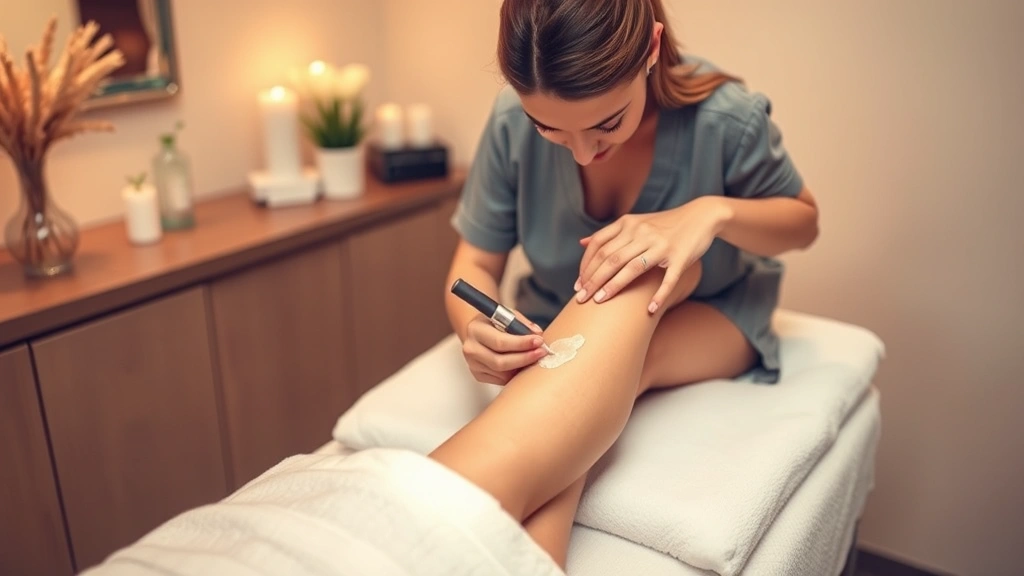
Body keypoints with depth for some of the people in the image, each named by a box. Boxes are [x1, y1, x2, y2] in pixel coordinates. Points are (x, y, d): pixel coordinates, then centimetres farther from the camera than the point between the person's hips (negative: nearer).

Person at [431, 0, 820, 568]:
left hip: (711, 316, 0)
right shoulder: (512, 122, -20)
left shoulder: (727, 119, -23)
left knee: (633, 292, -34)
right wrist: (475, 328, -37)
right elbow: (474, 266, -13)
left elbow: (804, 220, -6)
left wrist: (715, 211, -28)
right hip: (560, 326, 1)